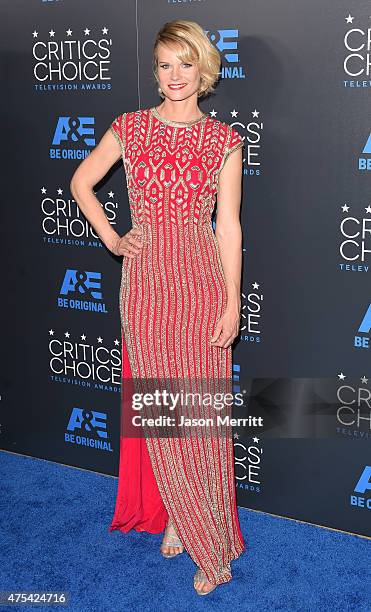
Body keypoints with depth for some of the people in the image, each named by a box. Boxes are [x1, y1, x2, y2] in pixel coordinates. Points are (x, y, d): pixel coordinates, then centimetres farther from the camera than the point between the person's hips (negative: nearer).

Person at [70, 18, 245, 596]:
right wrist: (111, 239, 6)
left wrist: (232, 302, -4)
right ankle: (177, 516, 27)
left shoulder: (224, 139, 1)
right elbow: (81, 182, 16)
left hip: (202, 280, -1)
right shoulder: (129, 128, 3)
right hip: (146, 278, 1)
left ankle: (207, 524, 22)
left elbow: (228, 225, -1)